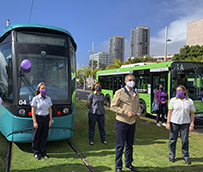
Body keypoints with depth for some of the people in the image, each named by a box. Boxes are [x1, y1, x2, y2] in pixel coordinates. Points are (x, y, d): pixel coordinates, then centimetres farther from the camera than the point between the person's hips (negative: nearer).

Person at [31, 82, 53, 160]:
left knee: (44, 136, 9)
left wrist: (50, 120, 5)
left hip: (46, 118, 4)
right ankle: (36, 153, 19)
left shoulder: (48, 98, 6)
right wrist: (35, 122, -13)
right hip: (38, 118, -4)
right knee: (36, 137, 5)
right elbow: (33, 111, -8)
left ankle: (43, 152, 22)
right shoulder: (35, 99, -7)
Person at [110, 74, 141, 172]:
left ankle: (128, 164, 35)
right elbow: (113, 107, -12)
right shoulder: (119, 93, -10)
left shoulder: (136, 94, 10)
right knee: (120, 145, 3)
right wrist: (126, 112, -20)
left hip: (132, 123, 6)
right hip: (121, 122, -6)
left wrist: (138, 112, -2)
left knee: (130, 145, 18)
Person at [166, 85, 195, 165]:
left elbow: (192, 114, 7)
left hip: (185, 123, 1)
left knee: (185, 140, 3)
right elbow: (170, 112, 1)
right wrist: (168, 122, -6)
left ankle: (186, 156, 21)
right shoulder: (173, 100, 4)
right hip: (174, 123, 0)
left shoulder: (189, 101, 6)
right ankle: (172, 156, 19)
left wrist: (191, 124, 0)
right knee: (172, 140, 5)